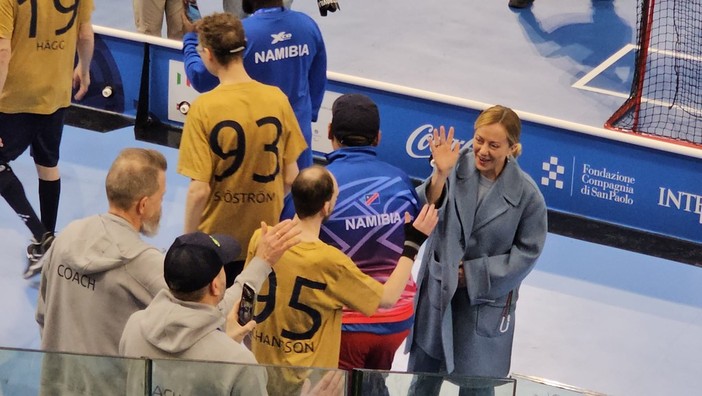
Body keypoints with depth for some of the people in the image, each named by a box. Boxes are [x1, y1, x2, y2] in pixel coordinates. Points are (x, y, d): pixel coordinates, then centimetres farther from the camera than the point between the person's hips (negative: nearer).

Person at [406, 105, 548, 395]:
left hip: (486, 302, -2)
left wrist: (472, 273, -11)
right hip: (438, 290, 2)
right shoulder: (456, 165, -15)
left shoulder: (527, 194, -16)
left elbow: (526, 253, -8)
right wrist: (440, 175, -37)